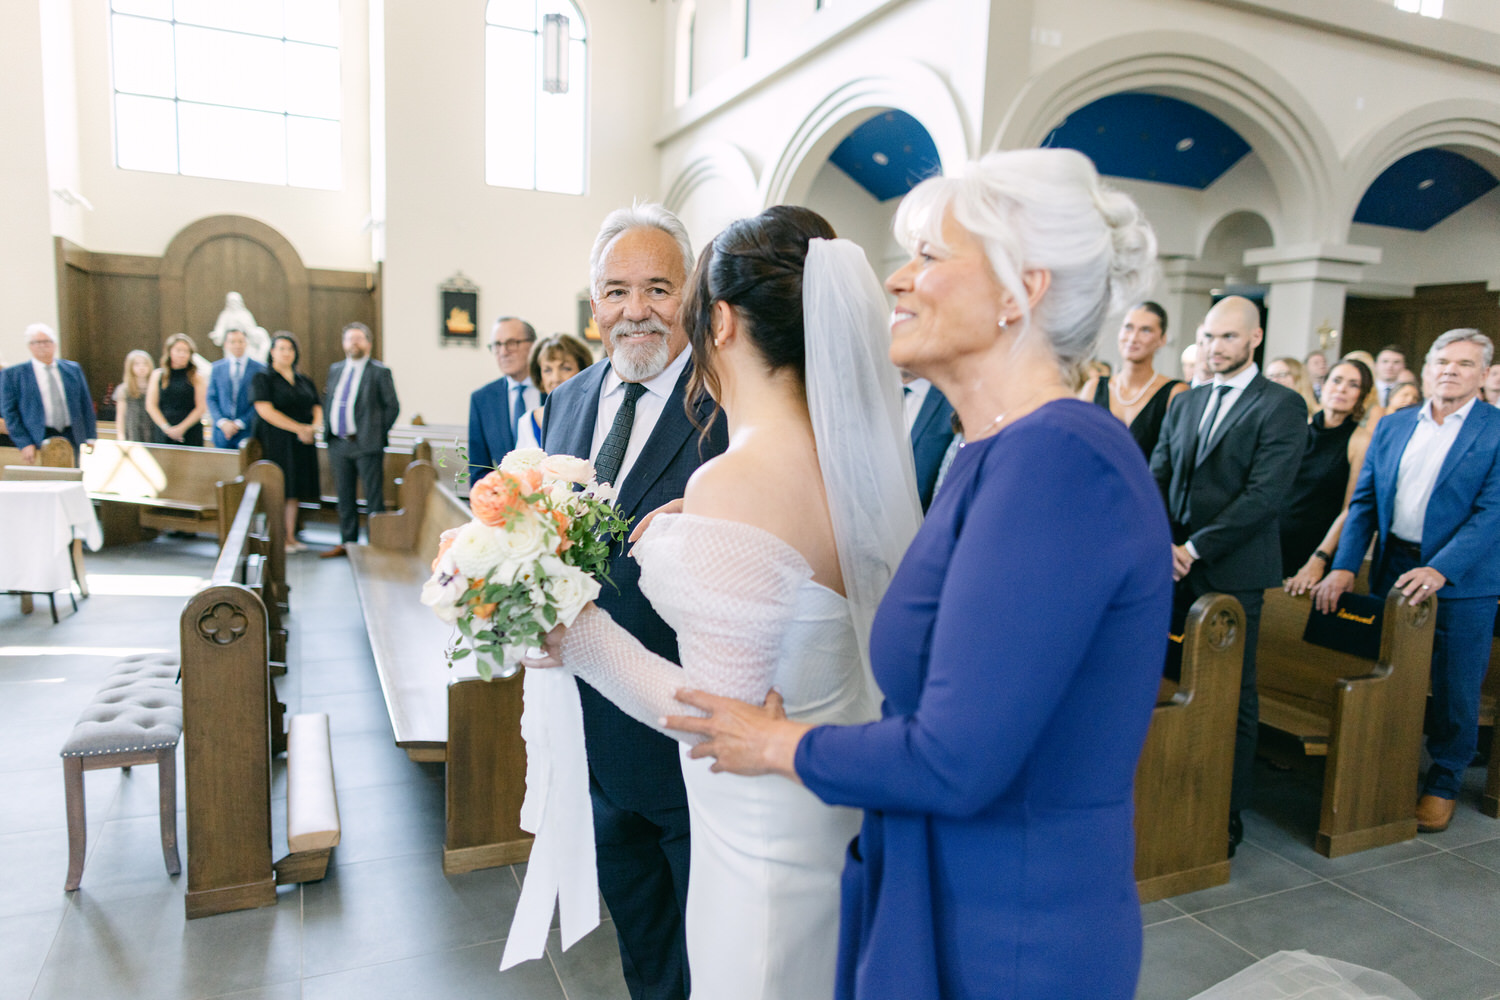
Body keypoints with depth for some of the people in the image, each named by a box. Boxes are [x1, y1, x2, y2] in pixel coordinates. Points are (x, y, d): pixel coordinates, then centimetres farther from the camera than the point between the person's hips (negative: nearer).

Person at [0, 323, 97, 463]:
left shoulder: (73, 369, 12)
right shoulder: (12, 374, 4)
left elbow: (85, 404, 13)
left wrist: (90, 437, 7)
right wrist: (24, 444, -10)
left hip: (71, 438, 3)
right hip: (39, 441, -3)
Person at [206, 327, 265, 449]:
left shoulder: (260, 369, 1)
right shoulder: (217, 368, 10)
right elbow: (211, 399, 9)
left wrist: (240, 423, -9)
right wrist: (222, 422, -7)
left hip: (248, 432, -2)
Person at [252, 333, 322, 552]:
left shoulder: (304, 380, 15)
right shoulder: (263, 378, -4)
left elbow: (317, 407, 13)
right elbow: (265, 411, -14)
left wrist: (314, 426, -9)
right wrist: (298, 428, -17)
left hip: (301, 443, 6)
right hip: (274, 441, -5)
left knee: (294, 489, 7)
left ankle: (291, 536, 13)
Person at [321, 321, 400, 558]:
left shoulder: (379, 372, -2)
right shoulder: (335, 369, 15)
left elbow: (392, 406, -3)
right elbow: (328, 401, 20)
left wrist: (379, 433, -5)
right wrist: (327, 432, 11)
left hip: (366, 444, -6)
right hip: (339, 443, 6)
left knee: (374, 496, -2)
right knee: (344, 496, 12)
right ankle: (347, 542, 21)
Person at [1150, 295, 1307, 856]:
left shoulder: (1282, 406, -4)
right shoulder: (1186, 404, 16)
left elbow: (1265, 494, -13)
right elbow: (1157, 479, 10)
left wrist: (1194, 548, -15)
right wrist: (1162, 543, -7)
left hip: (1233, 572, -5)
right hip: (1176, 567, 5)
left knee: (1233, 698, 4)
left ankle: (1227, 819, 15)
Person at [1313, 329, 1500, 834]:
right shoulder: (1393, 426, 8)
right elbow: (1365, 501, 8)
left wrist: (1440, 569, -24)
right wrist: (1344, 565, -2)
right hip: (1392, 568, 4)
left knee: (1453, 689, 7)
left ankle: (1443, 783, 25)